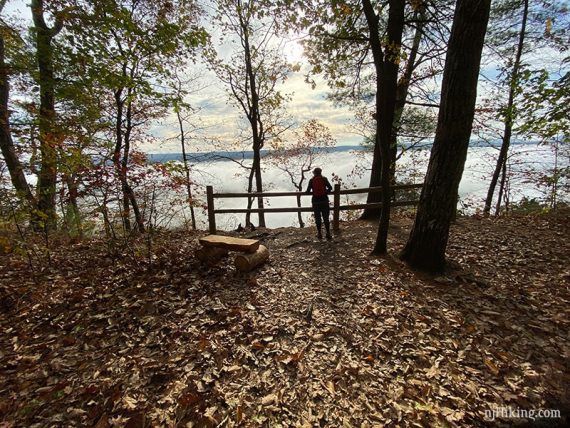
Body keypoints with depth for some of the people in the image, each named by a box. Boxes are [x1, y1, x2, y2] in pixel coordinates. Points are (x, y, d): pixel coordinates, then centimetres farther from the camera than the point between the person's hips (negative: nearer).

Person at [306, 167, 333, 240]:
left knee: (317, 218, 10)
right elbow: (330, 187, 2)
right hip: (324, 200, 1)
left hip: (316, 201, 0)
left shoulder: (311, 180, -2)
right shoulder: (324, 179, 0)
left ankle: (319, 234, 16)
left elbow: (308, 191, -3)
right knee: (326, 218, 8)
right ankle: (328, 234, 9)